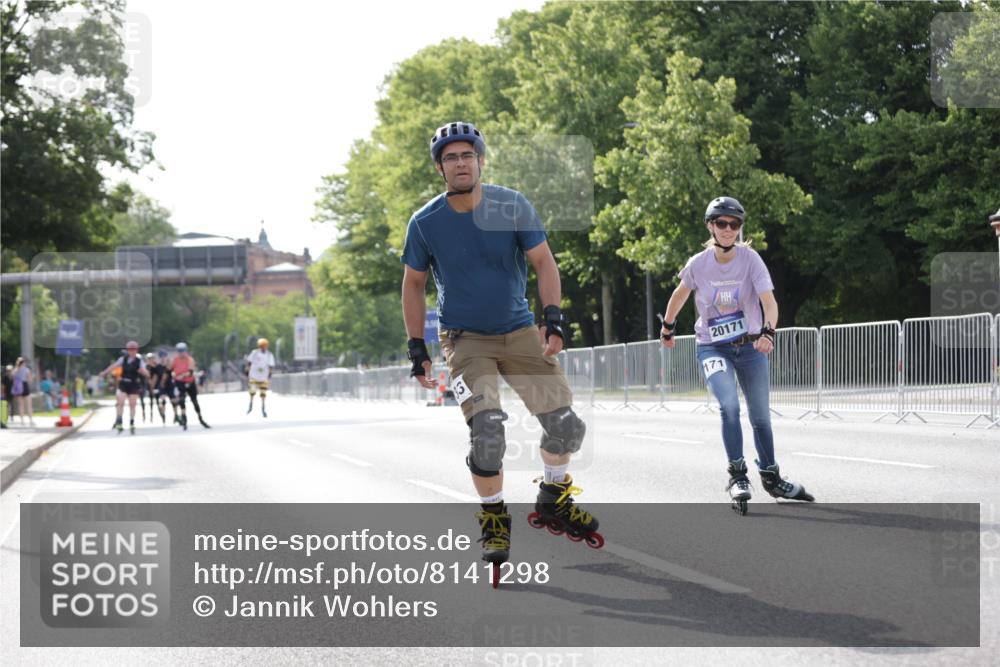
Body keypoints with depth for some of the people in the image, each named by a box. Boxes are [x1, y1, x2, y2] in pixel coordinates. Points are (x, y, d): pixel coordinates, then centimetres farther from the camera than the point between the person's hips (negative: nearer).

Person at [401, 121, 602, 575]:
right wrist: (417, 349, 0)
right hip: (466, 340, -2)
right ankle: (494, 517, 3)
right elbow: (413, 284, 4)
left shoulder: (513, 207, -9)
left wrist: (553, 317, -17)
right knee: (487, 432, -20)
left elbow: (544, 263, -3)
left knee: (565, 425, -6)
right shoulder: (426, 223, -9)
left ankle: (553, 499, 22)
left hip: (520, 332, 2)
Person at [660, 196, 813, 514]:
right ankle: (737, 476, -17)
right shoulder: (698, 264, -9)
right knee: (729, 405, -24)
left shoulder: (750, 259, -13)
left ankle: (771, 477, 27)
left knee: (761, 416, 9)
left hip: (750, 346, 1)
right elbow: (681, 293, 12)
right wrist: (667, 326, 22)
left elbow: (769, 302, -23)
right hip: (712, 347, -1)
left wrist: (768, 332, -40)